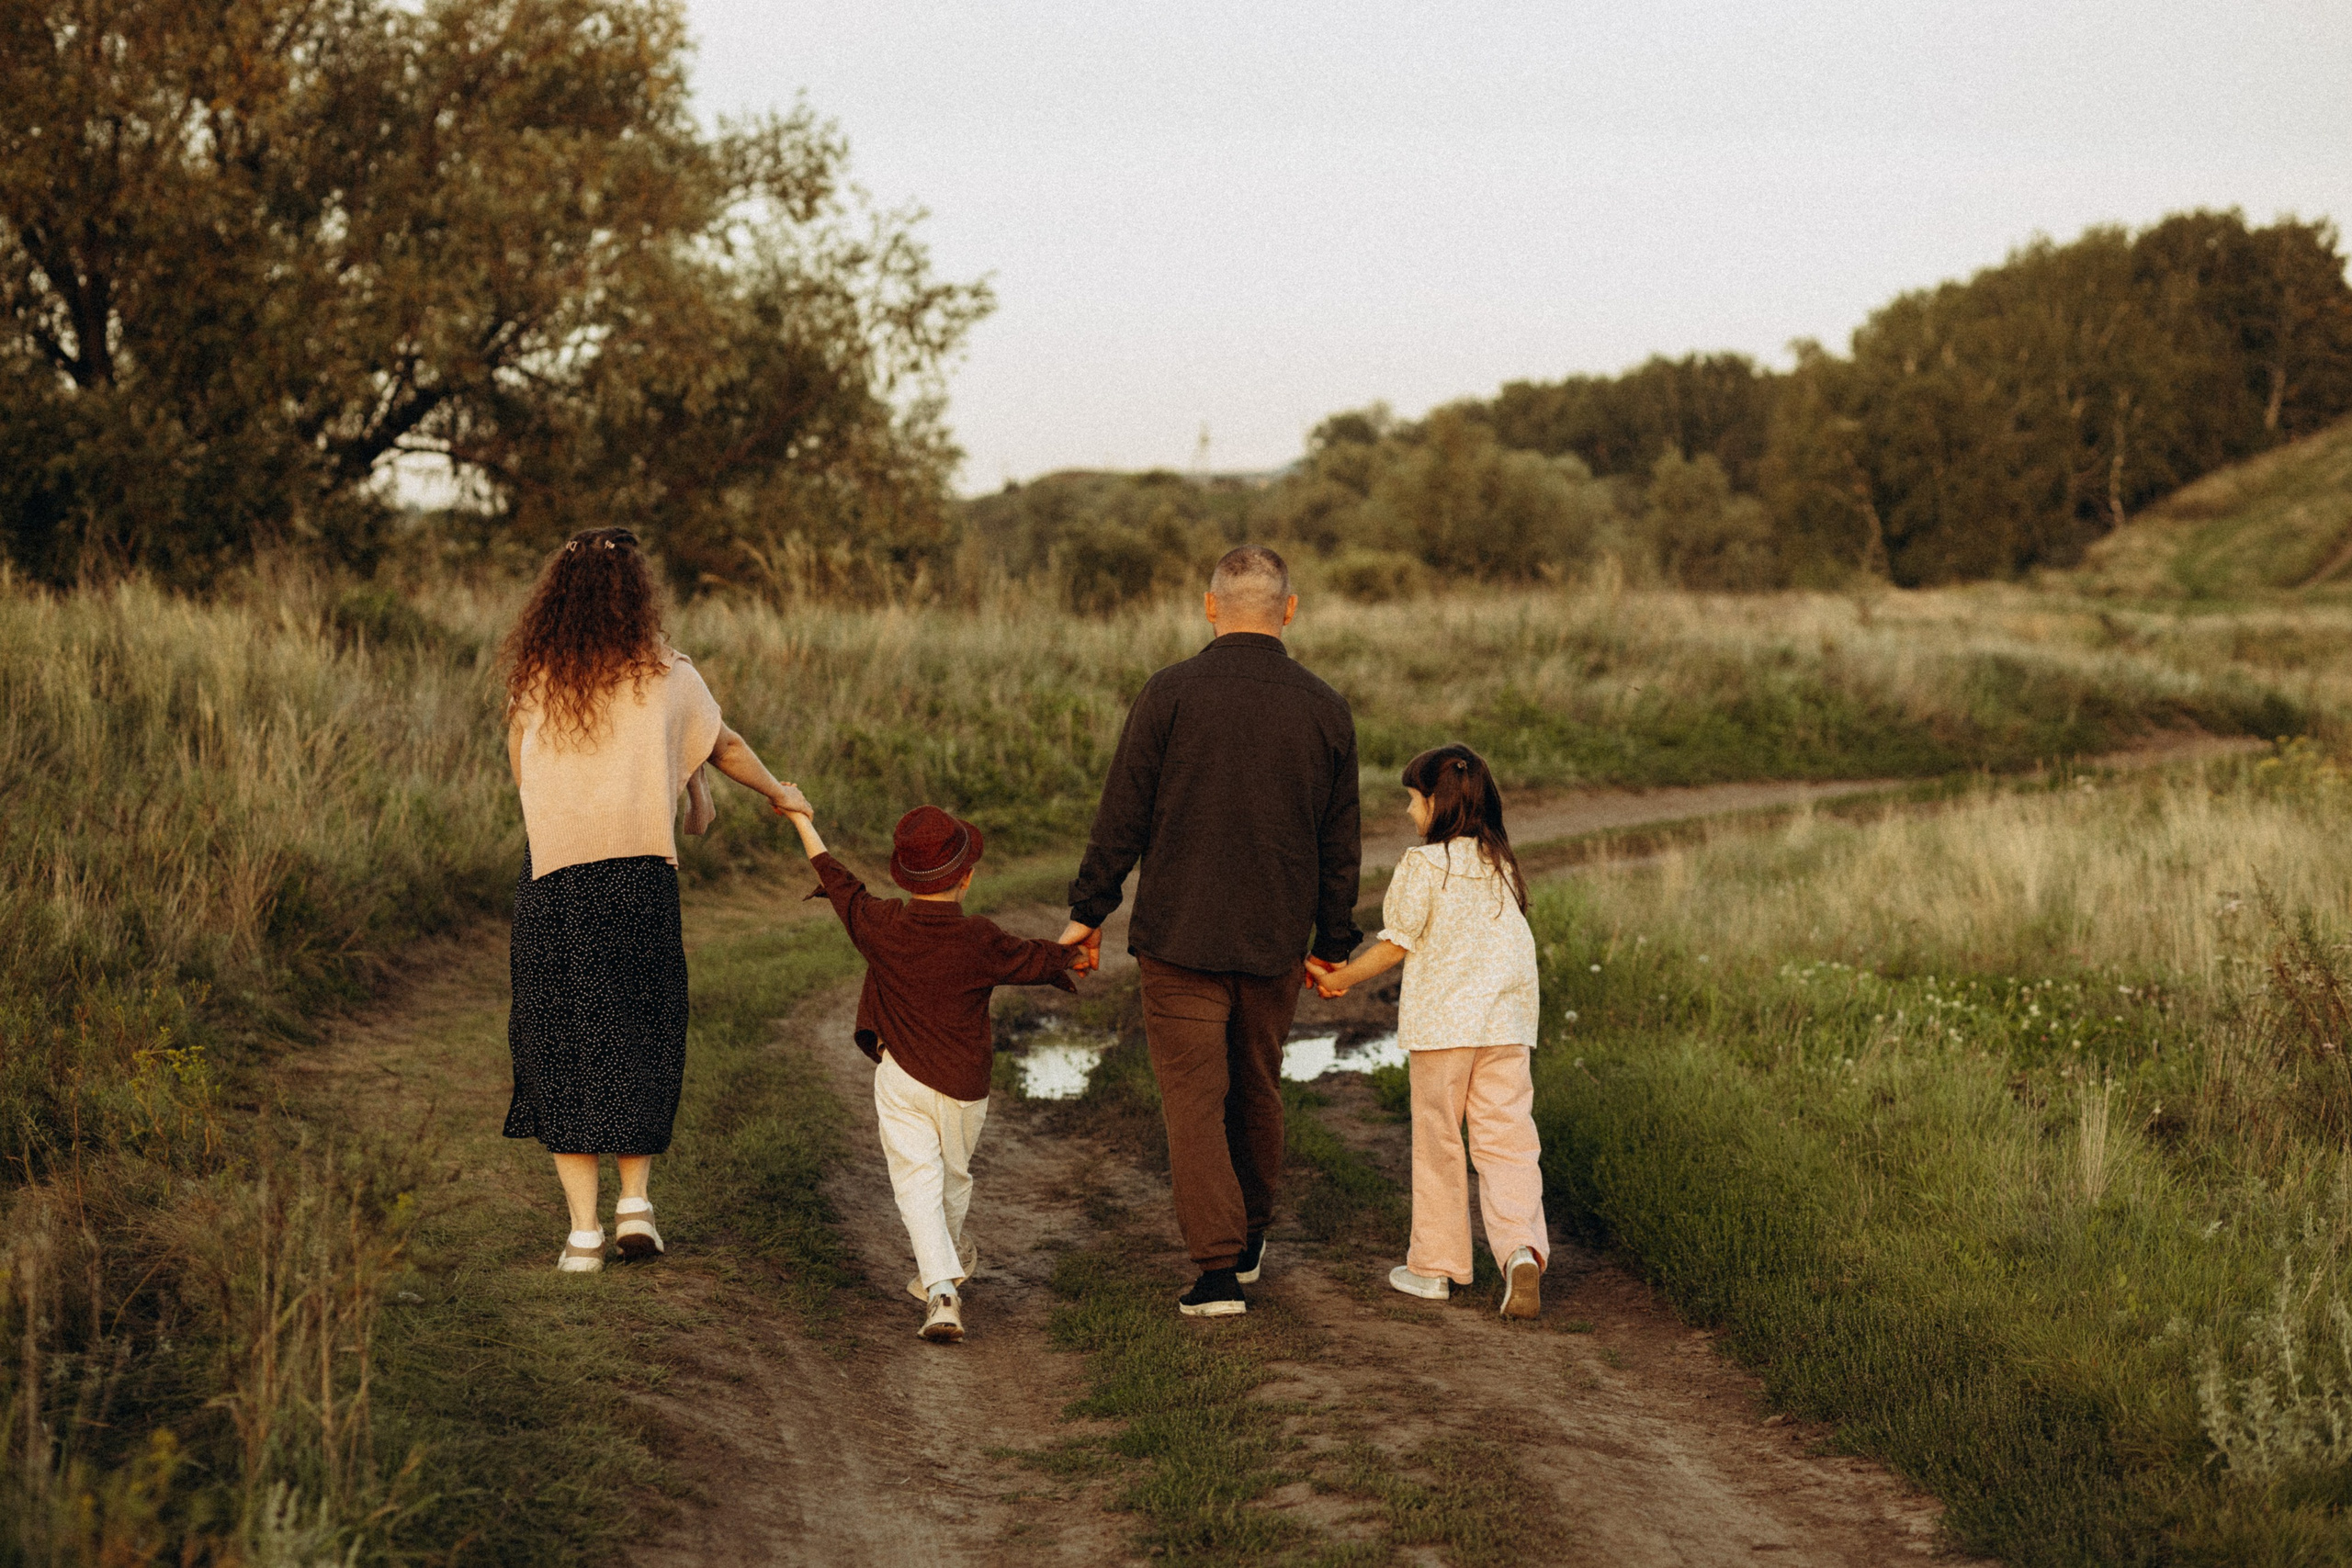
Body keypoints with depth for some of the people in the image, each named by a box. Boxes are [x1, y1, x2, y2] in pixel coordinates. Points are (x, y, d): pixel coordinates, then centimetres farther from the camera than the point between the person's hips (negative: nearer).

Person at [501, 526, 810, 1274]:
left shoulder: (532, 679, -1)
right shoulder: (666, 677, -3)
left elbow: (520, 771, 12)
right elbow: (722, 744, 14)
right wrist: (779, 793, 34)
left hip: (553, 878, 1)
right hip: (640, 875, 0)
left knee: (561, 1045, 8)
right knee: (639, 1040, 17)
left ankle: (583, 1230, 8)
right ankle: (635, 1199, 9)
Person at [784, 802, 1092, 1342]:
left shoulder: (880, 926, -6)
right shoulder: (980, 941, -12)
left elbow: (837, 882, 9)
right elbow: (1035, 960, 3)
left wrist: (802, 820, 23)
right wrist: (1077, 956, 25)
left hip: (900, 1079, 0)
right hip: (964, 1084, 0)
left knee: (917, 1181, -5)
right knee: (954, 1176, 21)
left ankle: (941, 1289, -21)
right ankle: (947, 1263, 43)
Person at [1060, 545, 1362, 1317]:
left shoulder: (1170, 694, -9)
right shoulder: (1325, 710, 1)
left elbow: (1122, 815, -7)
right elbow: (1340, 844, 7)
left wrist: (1088, 911, 3)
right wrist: (1332, 943, 16)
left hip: (1180, 935, -3)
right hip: (1276, 942, 3)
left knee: (1195, 1097, 0)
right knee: (1257, 1088, 19)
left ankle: (1220, 1267, -7)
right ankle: (1250, 1235, 35)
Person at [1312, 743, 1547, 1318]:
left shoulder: (1422, 864, -9)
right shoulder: (1501, 863, 9)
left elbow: (1396, 945, -6)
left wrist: (1339, 979, 8)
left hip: (1442, 1021, -4)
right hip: (1506, 1019, 4)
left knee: (1437, 1142, 7)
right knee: (1507, 1140, 3)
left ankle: (1434, 1264, 15)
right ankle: (1522, 1251, -15)